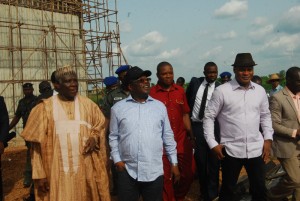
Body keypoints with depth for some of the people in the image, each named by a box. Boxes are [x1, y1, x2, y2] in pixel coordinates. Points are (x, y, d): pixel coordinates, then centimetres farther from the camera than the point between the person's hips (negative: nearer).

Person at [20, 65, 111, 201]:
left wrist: (95, 137, -5)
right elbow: (37, 145, -1)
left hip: (85, 170, 2)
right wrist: (39, 174, -5)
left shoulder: (88, 105, 4)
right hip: (57, 172, -2)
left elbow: (100, 125, 17)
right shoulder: (45, 108, -2)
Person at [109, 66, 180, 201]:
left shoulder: (160, 106, 6)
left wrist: (174, 163, 7)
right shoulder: (118, 108, 3)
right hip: (127, 171, -1)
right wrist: (117, 160, -3)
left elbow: (168, 136, 8)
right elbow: (113, 137, 7)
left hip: (154, 171, 1)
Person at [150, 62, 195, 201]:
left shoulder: (180, 91, 7)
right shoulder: (152, 93, -7)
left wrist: (191, 135, 6)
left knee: (187, 175, 14)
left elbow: (185, 115, 11)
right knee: (166, 178, 7)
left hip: (182, 142, 4)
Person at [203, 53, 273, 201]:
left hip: (256, 149, 3)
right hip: (231, 150, -3)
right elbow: (209, 117, -3)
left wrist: (268, 138, 5)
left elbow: (265, 115, 15)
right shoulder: (221, 91, -8)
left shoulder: (260, 91, 4)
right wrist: (212, 143, -7)